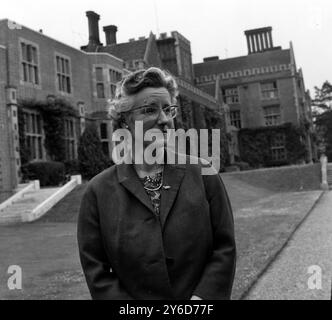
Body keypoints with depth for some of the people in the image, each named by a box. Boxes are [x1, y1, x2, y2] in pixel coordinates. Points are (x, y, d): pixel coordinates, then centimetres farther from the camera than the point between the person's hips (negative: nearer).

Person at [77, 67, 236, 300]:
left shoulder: (203, 174, -6)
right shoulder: (98, 191, -8)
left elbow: (224, 248, -5)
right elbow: (96, 271, -8)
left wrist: (200, 297, -16)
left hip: (201, 297, 1)